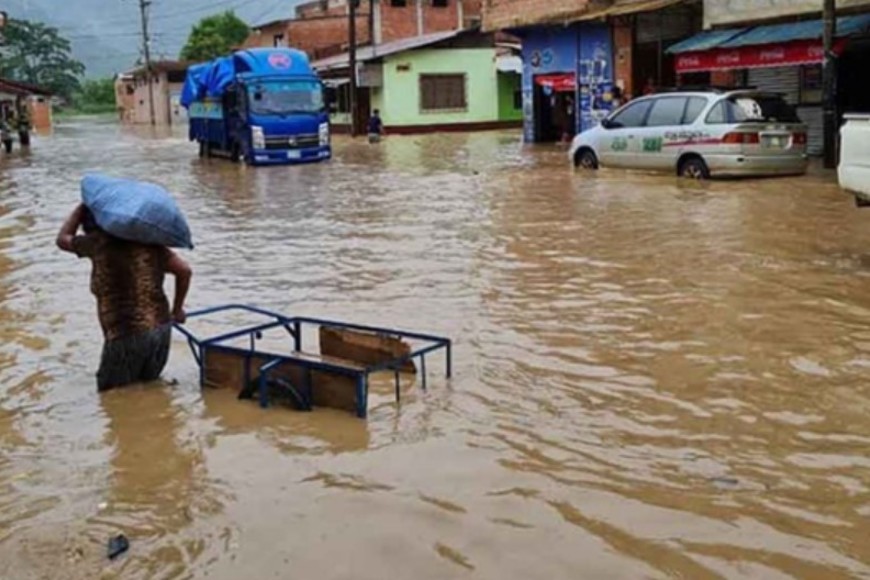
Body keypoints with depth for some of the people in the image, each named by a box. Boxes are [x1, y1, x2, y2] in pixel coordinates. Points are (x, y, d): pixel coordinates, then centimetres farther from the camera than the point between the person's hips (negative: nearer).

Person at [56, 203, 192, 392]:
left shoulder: (100, 242, -4)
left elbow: (62, 239, 15)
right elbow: (184, 270, 4)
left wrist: (84, 207, 23)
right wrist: (177, 309, 16)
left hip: (127, 335, -5)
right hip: (161, 328, 5)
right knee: (148, 385, 21)